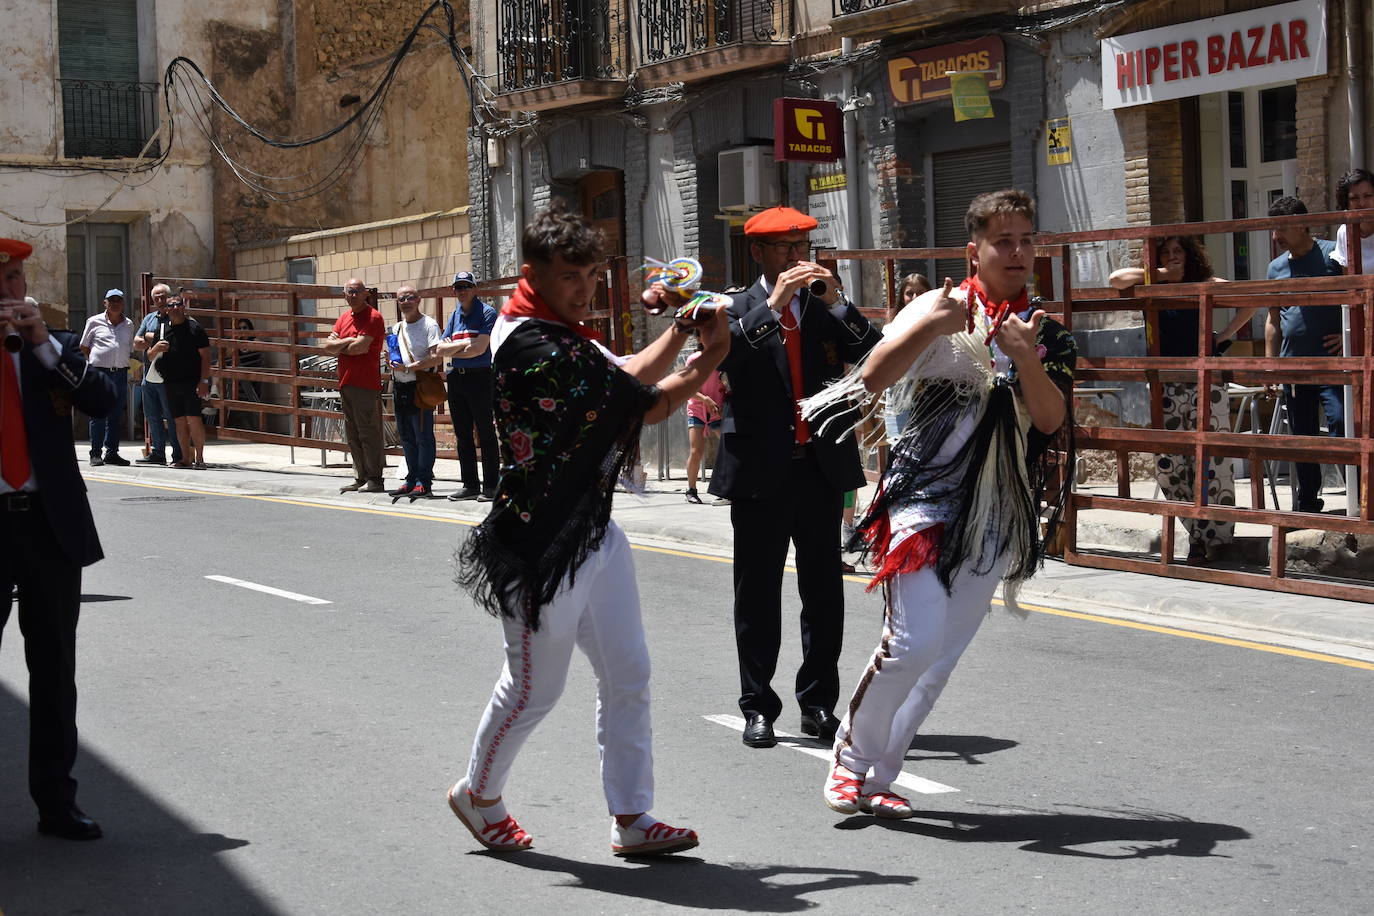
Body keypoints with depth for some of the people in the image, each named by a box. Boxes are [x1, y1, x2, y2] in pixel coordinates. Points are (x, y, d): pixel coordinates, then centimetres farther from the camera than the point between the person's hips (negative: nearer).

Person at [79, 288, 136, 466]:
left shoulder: (128, 324, 15)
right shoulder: (94, 321, 6)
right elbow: (84, 347, 11)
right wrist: (93, 363, 4)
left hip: (120, 373, 3)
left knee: (116, 415, 6)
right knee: (98, 415, -4)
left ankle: (112, 452, 12)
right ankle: (95, 454, 0)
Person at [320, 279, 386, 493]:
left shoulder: (373, 317, -6)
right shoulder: (344, 318, 18)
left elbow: (360, 347, -17)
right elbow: (327, 346, 9)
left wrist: (338, 346, 1)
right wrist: (349, 341, -7)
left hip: (366, 384, -8)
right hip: (346, 383, 8)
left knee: (368, 433, -7)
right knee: (352, 435, 11)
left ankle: (374, 479, -4)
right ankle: (360, 477, 16)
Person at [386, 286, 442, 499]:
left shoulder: (429, 325, -7)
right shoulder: (396, 328, 17)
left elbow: (437, 359, -16)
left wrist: (409, 367, -16)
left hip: (420, 386, -8)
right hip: (400, 388, 8)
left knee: (423, 437, -5)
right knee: (406, 438, 11)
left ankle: (424, 483, -2)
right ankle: (412, 480, 19)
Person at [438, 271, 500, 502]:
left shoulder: (487, 313, -5)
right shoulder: (455, 315, 15)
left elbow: (480, 349, -14)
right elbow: (441, 350, 8)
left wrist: (452, 350, -1)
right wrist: (465, 344, -8)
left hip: (480, 377, -7)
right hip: (456, 379, 7)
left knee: (485, 434, -3)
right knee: (463, 435, 9)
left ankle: (490, 486, 0)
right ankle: (470, 485, 16)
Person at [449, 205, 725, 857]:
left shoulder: (561, 333, 10)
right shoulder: (532, 350, -23)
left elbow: (625, 379, 10)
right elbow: (648, 406, -20)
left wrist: (680, 330, 1)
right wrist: (710, 357, -10)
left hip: (593, 532, 10)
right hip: (542, 544, -10)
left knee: (627, 676, 9)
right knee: (534, 688, 7)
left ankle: (632, 819, 18)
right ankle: (478, 795, 31)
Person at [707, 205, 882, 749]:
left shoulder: (829, 308, 10)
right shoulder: (736, 310, 3)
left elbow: (875, 356, -1)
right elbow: (719, 354, -17)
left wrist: (837, 304, -10)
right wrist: (773, 305, -20)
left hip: (822, 465, 3)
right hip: (760, 471, -2)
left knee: (824, 590, 6)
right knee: (757, 593, 4)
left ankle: (818, 703, 17)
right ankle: (758, 708, 12)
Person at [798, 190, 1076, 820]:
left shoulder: (1044, 331, 10)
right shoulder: (943, 308, -2)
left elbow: (1050, 420, -2)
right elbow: (874, 377, -14)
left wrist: (1027, 359, -17)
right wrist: (930, 325, -25)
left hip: (999, 513, 5)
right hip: (928, 494, -5)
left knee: (945, 653, 5)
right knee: (916, 638, -18)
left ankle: (876, 777, 17)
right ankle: (851, 758, 3)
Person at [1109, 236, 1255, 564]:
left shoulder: (1205, 285, 7)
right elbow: (1116, 279, -4)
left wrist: (1223, 337, 1)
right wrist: (1160, 274, -1)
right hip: (1167, 386, 2)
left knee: (1212, 460, -7)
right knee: (1168, 465, -2)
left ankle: (1218, 536, 0)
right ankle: (1198, 535, 8)